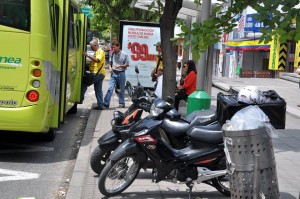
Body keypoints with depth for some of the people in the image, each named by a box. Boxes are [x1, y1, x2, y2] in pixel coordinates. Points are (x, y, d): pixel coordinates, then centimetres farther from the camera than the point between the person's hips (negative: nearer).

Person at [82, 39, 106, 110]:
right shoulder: (96, 52, 21)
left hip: (98, 73, -10)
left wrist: (88, 55, -28)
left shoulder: (100, 51, -9)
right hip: (99, 74, 10)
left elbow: (97, 60, -27)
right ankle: (100, 105, 10)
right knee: (98, 90, 9)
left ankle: (81, 95, -12)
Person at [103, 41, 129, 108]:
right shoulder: (112, 54, 4)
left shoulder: (124, 54, -9)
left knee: (121, 89, 8)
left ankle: (121, 103, 20)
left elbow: (127, 65, -4)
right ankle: (106, 103, -6)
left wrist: (119, 66, -18)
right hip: (113, 73, 3)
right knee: (110, 88, -4)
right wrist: (110, 67, -3)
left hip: (121, 73, -3)